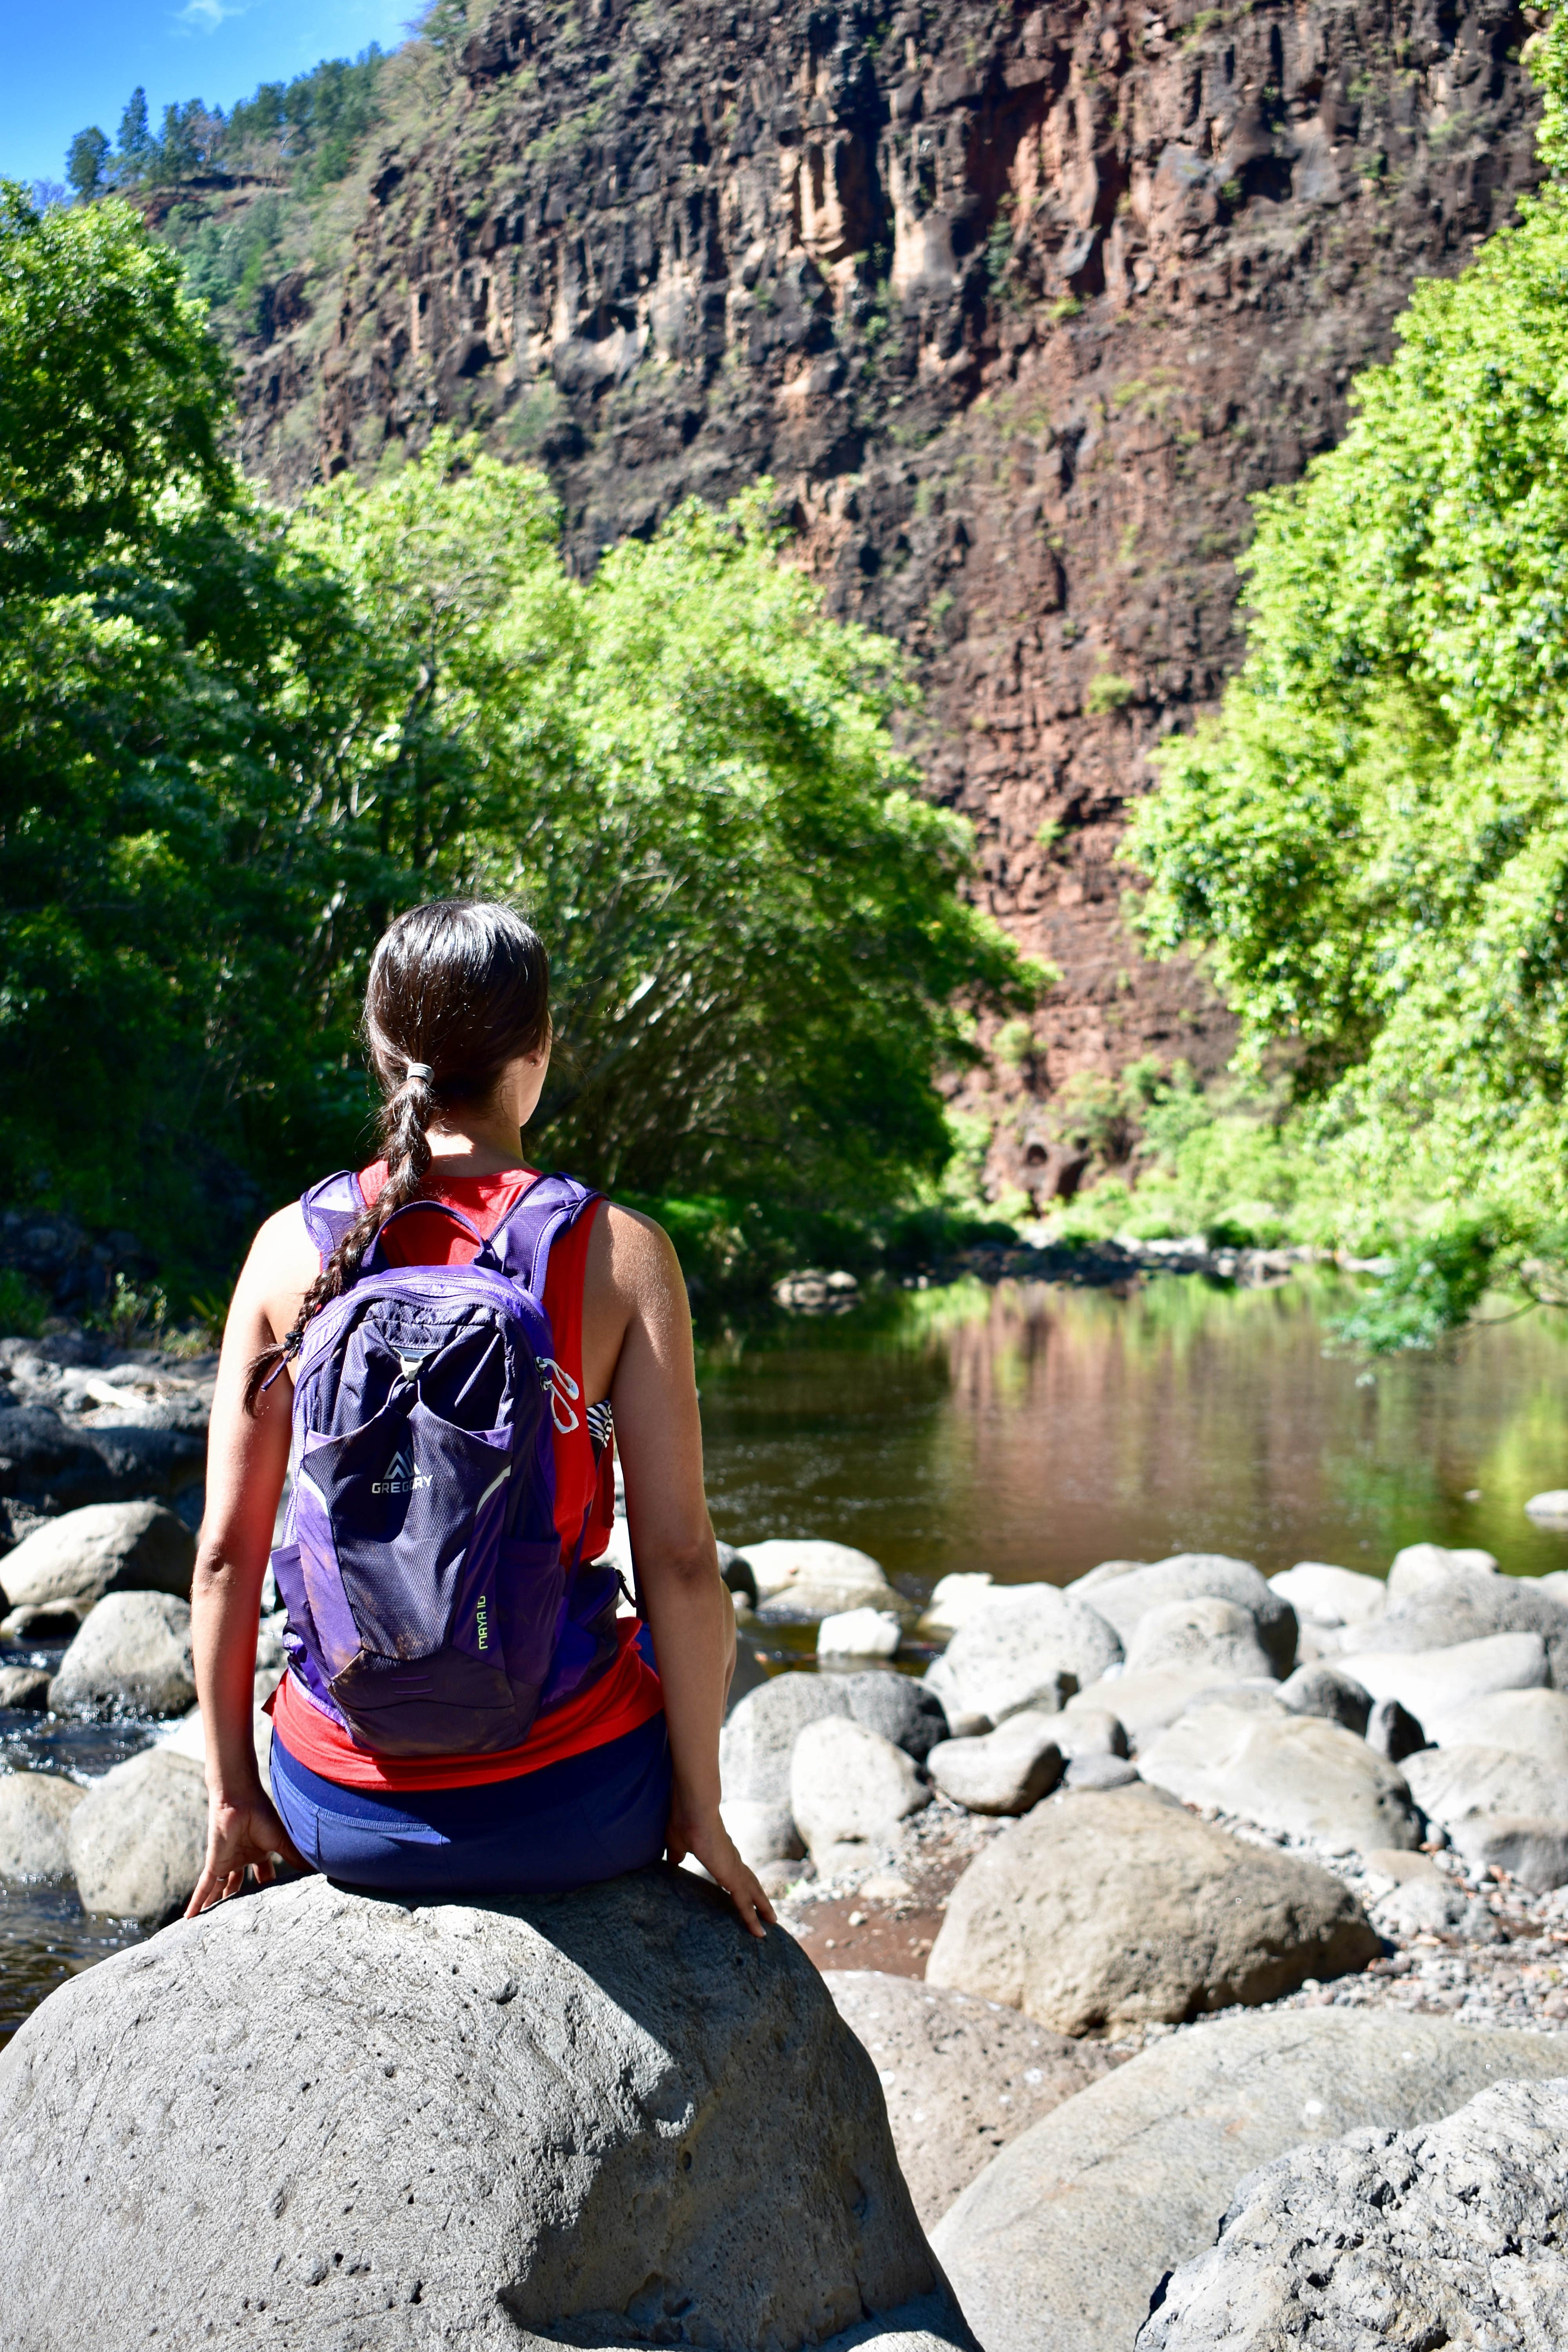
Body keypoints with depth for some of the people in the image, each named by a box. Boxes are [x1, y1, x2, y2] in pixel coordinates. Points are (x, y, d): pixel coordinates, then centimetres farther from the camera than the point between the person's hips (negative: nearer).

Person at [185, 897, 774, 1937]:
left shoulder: (292, 1246, -6)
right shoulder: (619, 1252, -12)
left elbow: (228, 1551, -4)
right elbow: (680, 1558, -13)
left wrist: (233, 1795, 8)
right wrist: (701, 1808, -1)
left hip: (341, 1813, 2)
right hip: (569, 1813, -2)